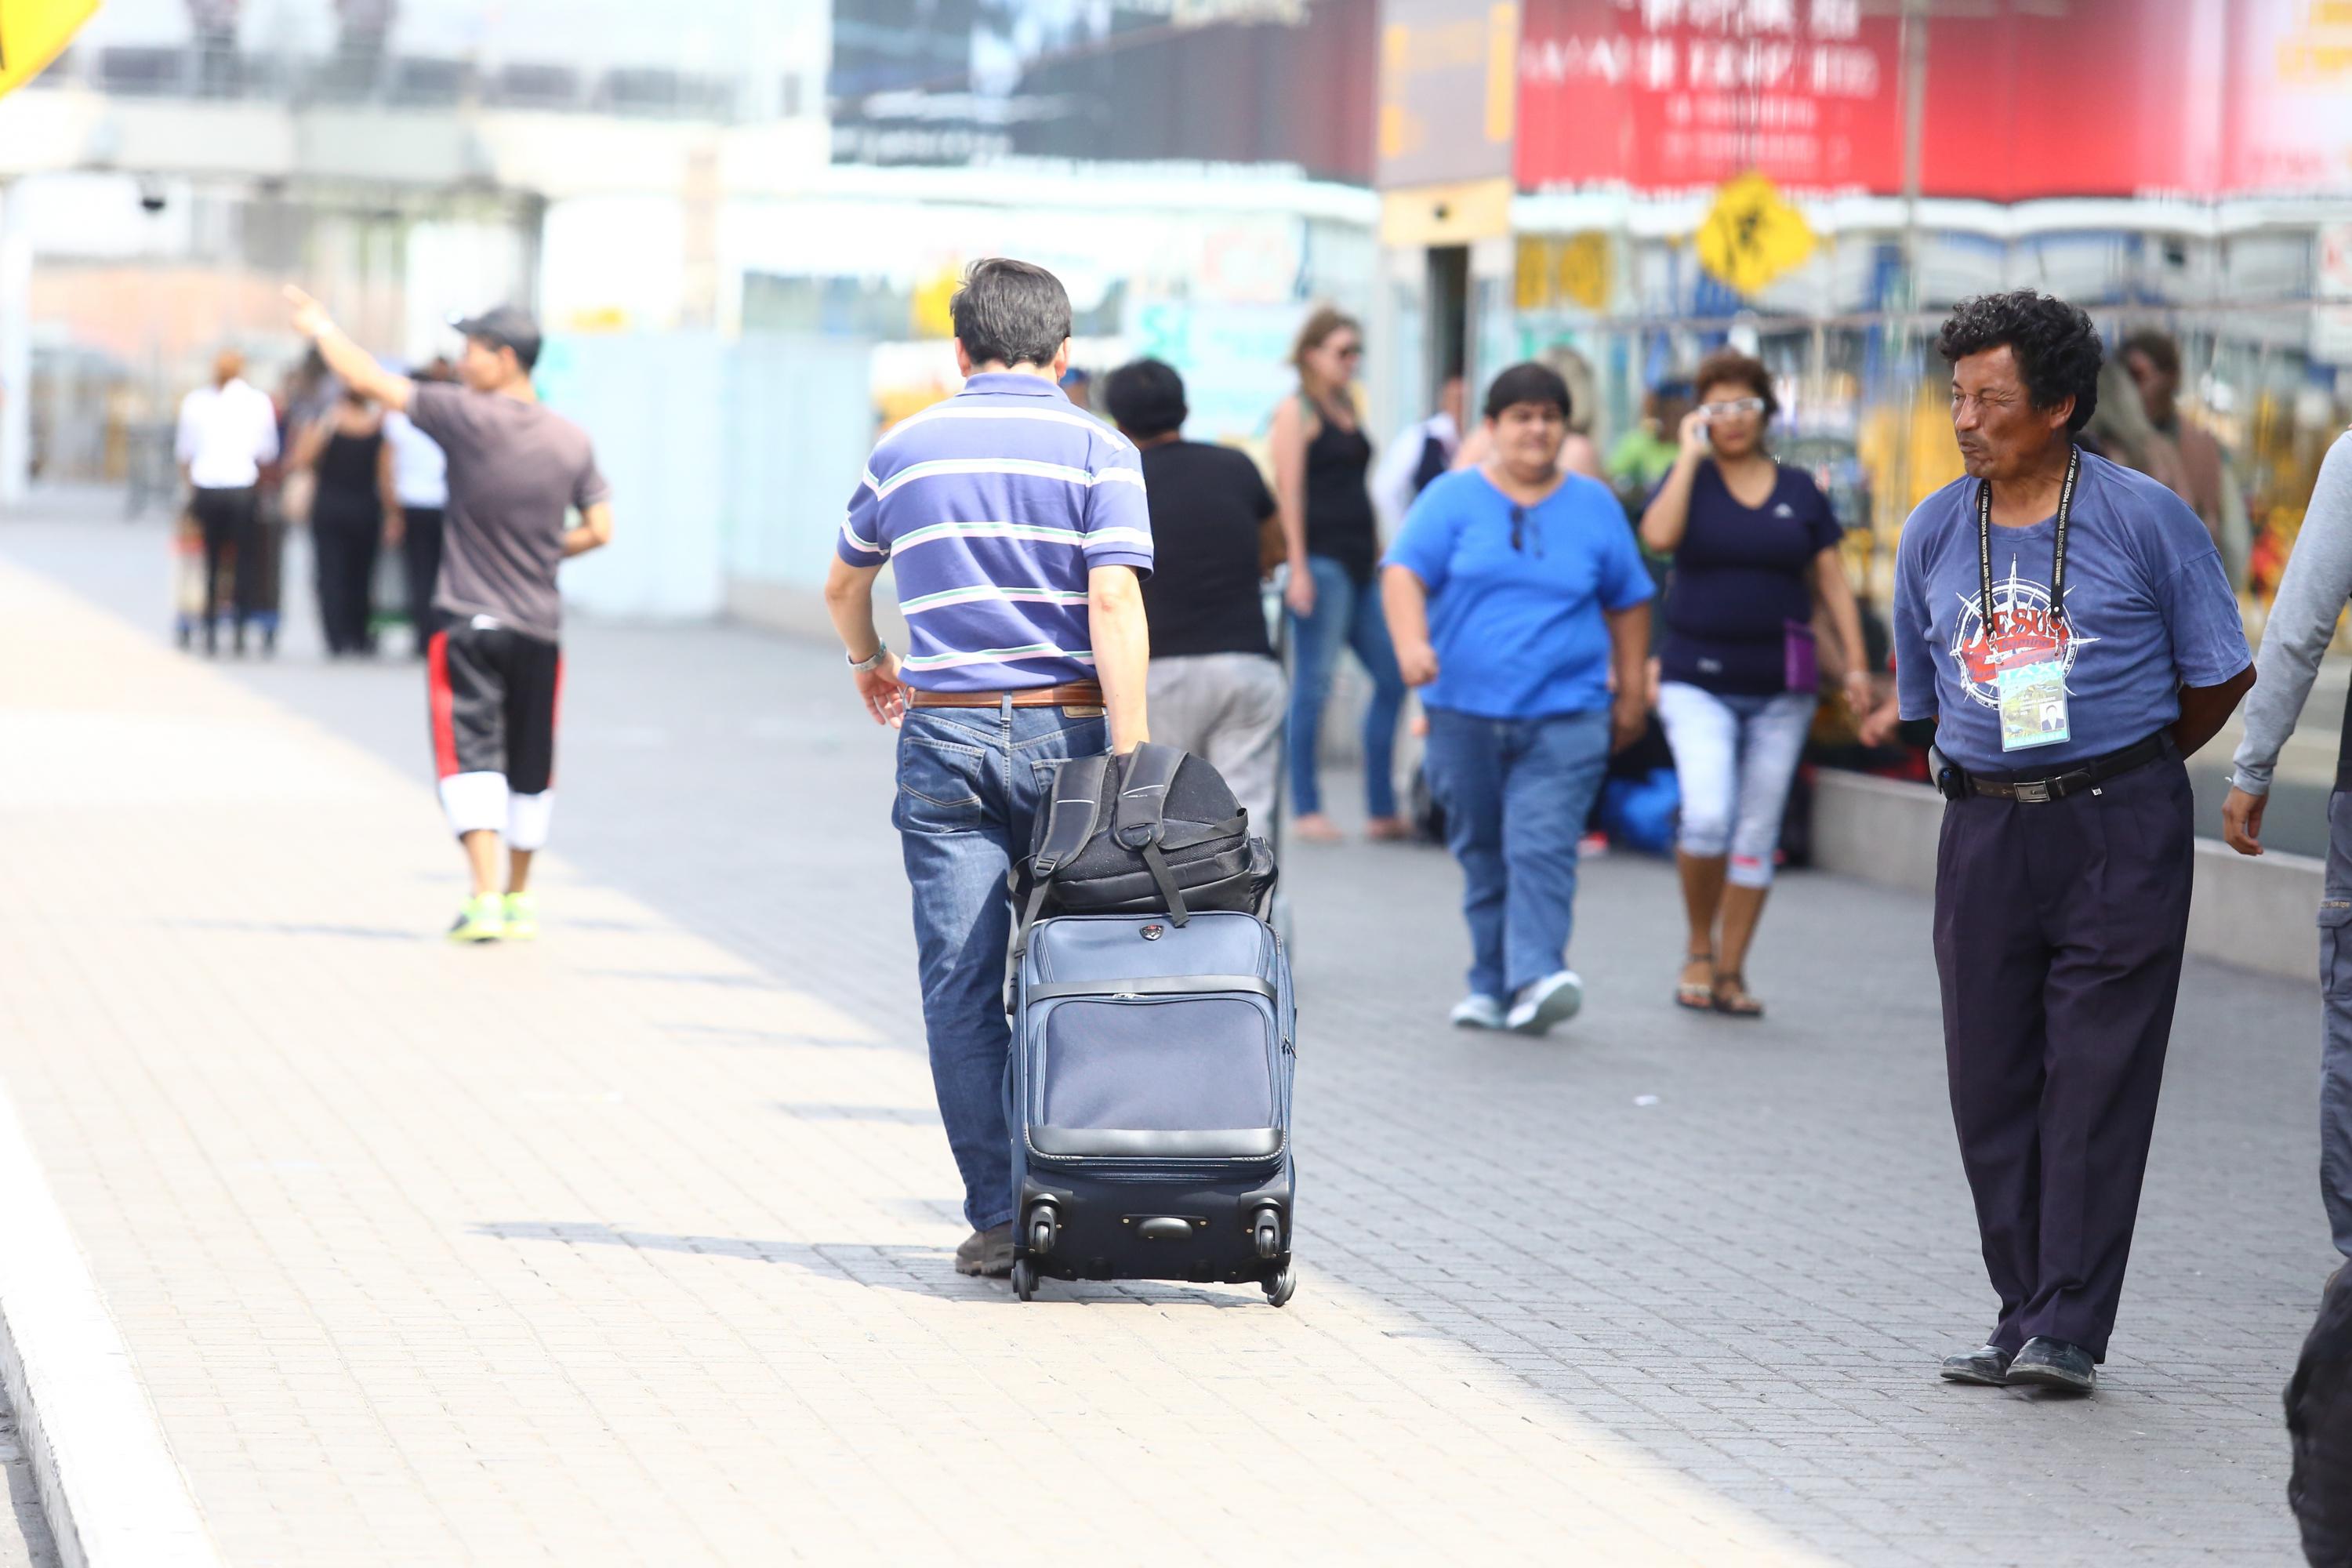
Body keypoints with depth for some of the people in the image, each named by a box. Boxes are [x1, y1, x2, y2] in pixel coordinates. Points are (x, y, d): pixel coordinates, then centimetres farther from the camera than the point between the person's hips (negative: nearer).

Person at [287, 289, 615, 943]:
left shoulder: (468, 417, -10)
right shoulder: (573, 441, 3)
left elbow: (369, 380, -5)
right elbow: (599, 530, 4)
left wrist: (321, 328, 11)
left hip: (468, 624, -4)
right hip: (539, 629, 4)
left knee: (472, 755, -7)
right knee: (529, 768, 14)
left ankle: (486, 897, -21)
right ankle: (519, 898, 25)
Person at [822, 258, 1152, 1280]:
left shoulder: (905, 451, 8)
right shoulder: (1097, 451, -2)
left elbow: (844, 587, 23)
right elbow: (1115, 602, -13)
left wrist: (868, 662, 44)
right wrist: (1130, 757, -14)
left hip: (945, 736, 1)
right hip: (1064, 733, -1)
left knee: (961, 986, 1)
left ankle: (998, 1216, -3)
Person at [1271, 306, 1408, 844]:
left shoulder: (1347, 409, 19)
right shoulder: (1296, 411, -4)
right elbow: (1288, 493, -11)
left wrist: (1379, 553, 18)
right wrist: (1298, 568, -18)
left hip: (1359, 562, 8)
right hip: (1321, 561, -8)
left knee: (1392, 676, 5)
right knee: (1315, 682, -6)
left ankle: (1382, 810, 10)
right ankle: (1306, 809, -1)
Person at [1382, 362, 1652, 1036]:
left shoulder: (1595, 506, 10)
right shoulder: (1453, 499, 4)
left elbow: (1628, 602, 17)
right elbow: (1405, 572, -7)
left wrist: (1631, 695, 16)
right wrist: (1412, 642, -26)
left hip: (1565, 718, -1)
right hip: (1466, 711, 1)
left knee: (1542, 849, -15)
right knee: (1482, 854, 7)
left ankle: (1536, 976, -23)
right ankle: (1491, 986, 16)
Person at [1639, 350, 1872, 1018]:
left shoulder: (1800, 492, 9)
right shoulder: (1689, 480, 4)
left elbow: (1832, 582, 10)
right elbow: (1659, 536, -17)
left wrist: (1855, 664, 2)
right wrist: (1691, 455, -10)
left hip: (1780, 688, 3)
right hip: (1698, 680, -2)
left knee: (1758, 833, 4)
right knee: (1708, 816, -19)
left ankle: (1730, 972, 13)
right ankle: (1699, 949, 2)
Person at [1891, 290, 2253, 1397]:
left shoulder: (2144, 518, -5)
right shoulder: (1933, 533, 7)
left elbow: (2220, 675, 4)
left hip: (2119, 831, -4)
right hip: (1984, 834, 4)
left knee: (2097, 1078, -6)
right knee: (1990, 1084, 5)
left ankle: (2068, 1330, -4)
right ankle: (2022, 1316, 15)